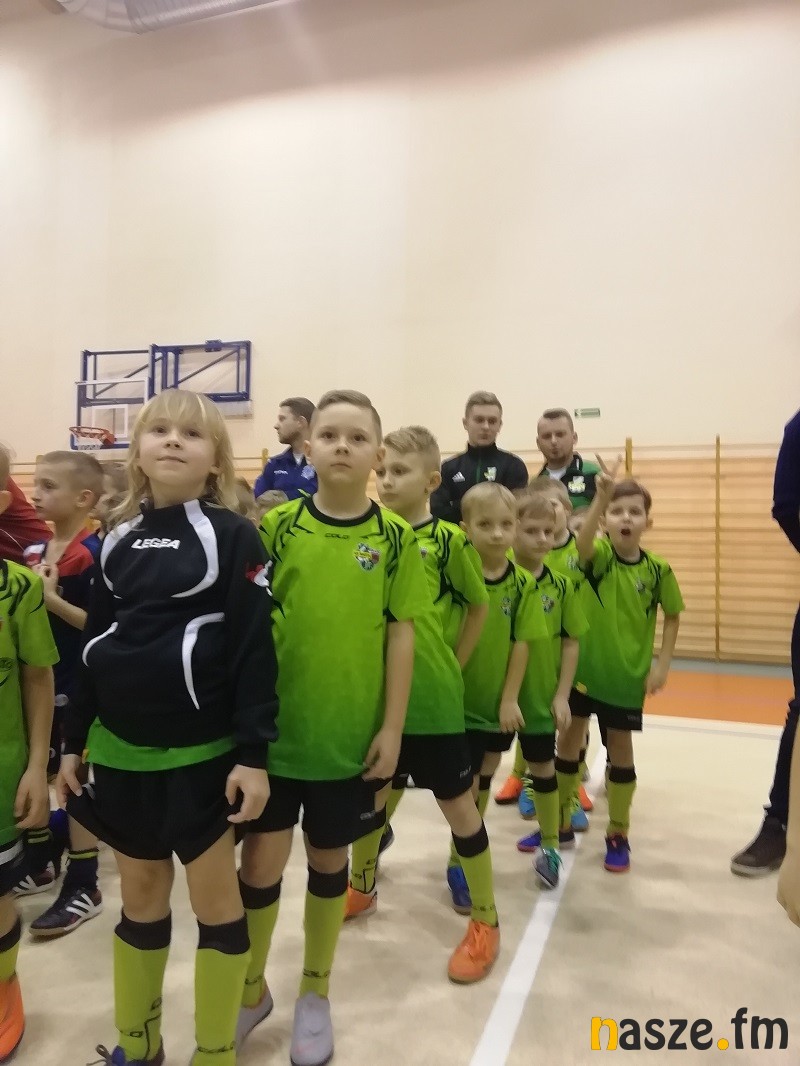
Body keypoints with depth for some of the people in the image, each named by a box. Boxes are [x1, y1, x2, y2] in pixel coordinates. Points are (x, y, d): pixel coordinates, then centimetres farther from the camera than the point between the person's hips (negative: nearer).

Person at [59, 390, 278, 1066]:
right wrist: (74, 742, 12)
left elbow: (254, 649, -12)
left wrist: (254, 754, -15)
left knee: (215, 895, 10)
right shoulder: (119, 538, 7)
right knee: (140, 895, 19)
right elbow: (96, 644, 11)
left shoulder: (233, 536, -9)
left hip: (202, 750, -5)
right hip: (120, 749, 5)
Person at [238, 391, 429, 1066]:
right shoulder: (276, 526, -4)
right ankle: (250, 991, 37)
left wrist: (392, 727, -3)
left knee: (329, 860, 16)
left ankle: (315, 994, 40)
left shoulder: (395, 537, -4)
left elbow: (401, 633, -2)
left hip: (351, 734, 0)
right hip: (274, 727, 0)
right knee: (260, 864, 9)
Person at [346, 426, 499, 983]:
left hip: (432, 696, -4)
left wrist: (454, 664, 2)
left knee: (457, 802, 8)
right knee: (372, 792, 21)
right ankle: (362, 887, 46)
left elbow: (480, 605, 2)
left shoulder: (447, 539, -9)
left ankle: (486, 921, 27)